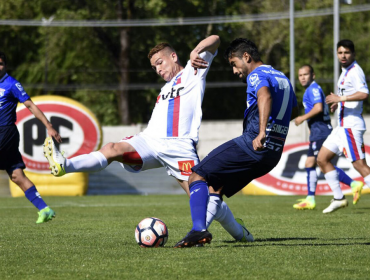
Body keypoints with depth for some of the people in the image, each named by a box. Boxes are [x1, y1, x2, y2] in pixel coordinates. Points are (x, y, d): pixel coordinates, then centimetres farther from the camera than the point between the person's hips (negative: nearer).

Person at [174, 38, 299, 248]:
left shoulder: (257, 75, -4)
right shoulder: (283, 78, 24)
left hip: (253, 145, -9)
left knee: (198, 177, -9)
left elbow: (265, 95, -28)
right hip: (274, 154, 9)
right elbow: (294, 111, 41)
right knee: (215, 187, 15)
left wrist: (261, 132, -40)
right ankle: (200, 231, 0)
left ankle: (199, 229, -28)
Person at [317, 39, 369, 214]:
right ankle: (339, 198, 16)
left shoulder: (355, 71, -14)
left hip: (351, 126, -11)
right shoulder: (346, 72, 17)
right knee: (322, 159, 12)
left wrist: (341, 98, -27)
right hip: (342, 126, 11)